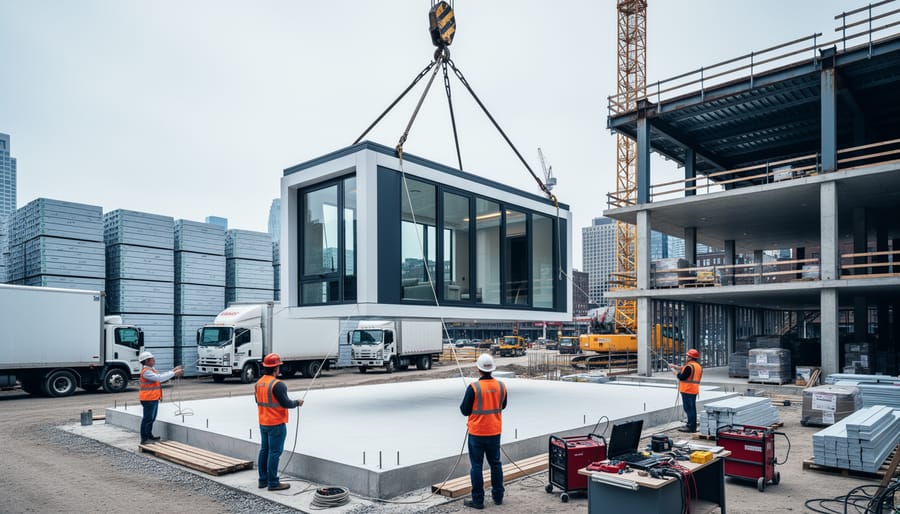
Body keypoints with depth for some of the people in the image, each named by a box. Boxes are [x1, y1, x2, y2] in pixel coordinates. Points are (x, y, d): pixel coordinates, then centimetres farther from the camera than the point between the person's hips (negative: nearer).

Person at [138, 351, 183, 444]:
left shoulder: (152, 370, 15)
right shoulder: (146, 372, -18)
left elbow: (162, 377, 14)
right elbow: (160, 378, -26)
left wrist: (173, 371, 5)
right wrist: (174, 373, -23)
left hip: (154, 398, 10)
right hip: (148, 399, -10)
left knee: (151, 418, 17)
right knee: (147, 418, -6)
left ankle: (149, 435, 27)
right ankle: (144, 439, -1)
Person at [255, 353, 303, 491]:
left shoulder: (259, 383, 5)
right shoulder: (277, 384, -22)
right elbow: (286, 403, -20)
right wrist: (297, 402, -2)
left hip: (263, 423, 8)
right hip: (276, 424, -8)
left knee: (264, 450, 15)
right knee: (274, 452, -2)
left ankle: (263, 480, 24)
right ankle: (273, 483, 3)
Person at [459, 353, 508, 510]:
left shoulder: (474, 387, -18)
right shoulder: (501, 386, -3)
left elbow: (465, 411, -11)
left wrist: (462, 405, 9)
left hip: (477, 433, -4)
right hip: (495, 432, 5)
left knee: (476, 466, 5)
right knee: (495, 463, 17)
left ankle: (478, 500, 10)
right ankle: (498, 496, 27)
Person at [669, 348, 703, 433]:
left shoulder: (689, 366, -17)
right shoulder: (698, 366, 14)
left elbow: (682, 377, -19)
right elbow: (683, 369, 20)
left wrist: (675, 372, -3)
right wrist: (675, 366, 19)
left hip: (687, 391, -9)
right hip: (694, 390, 9)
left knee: (688, 408, -6)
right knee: (692, 408, 15)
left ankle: (691, 426, -6)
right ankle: (692, 425, 22)